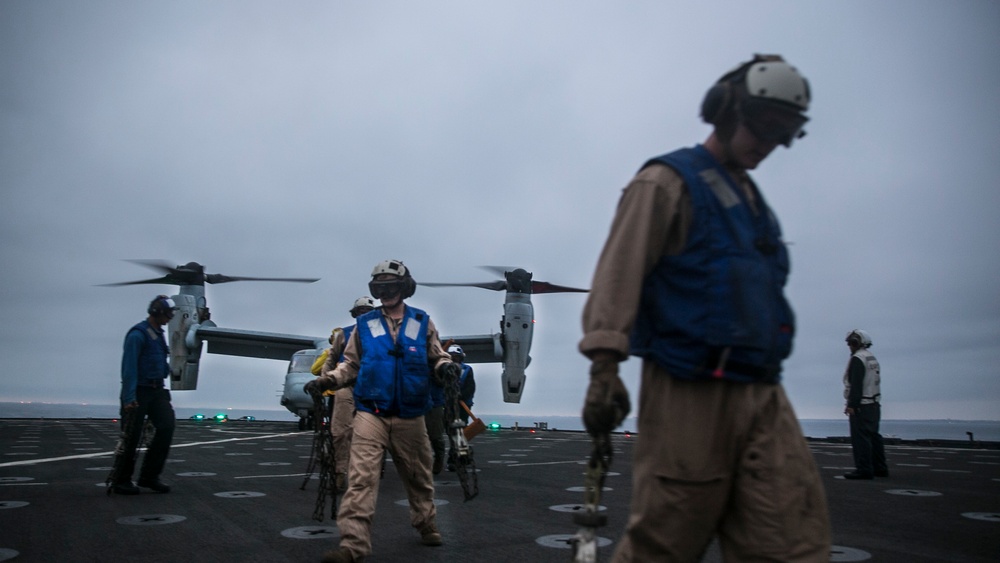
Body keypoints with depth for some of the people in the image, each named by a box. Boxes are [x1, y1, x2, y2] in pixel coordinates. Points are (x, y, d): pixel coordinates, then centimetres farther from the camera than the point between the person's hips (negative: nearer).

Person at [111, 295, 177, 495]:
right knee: (131, 436, 0)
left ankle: (149, 476, 2)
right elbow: (129, 368, -17)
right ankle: (121, 481, 15)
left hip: (157, 390, 8)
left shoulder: (159, 334, 15)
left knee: (167, 426, -7)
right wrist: (129, 398, -21)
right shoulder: (138, 334, -12)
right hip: (138, 392, -7)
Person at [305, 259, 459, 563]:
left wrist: (445, 367, -13)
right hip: (371, 414, -1)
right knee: (361, 478, -14)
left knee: (418, 476, 15)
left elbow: (437, 358, 10)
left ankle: (426, 524, 37)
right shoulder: (365, 324, 5)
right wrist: (327, 379, -7)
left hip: (410, 417, 1)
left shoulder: (423, 322, 5)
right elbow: (351, 364, 9)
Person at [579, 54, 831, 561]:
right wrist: (604, 366, -22)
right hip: (690, 391, -7)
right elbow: (618, 272, -12)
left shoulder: (751, 199, 23)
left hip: (763, 394, 7)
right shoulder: (667, 182, -1)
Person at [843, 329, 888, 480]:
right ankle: (880, 468, 21)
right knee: (873, 436, 15)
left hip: (861, 405, -10)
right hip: (874, 404, 10)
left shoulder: (857, 359, -13)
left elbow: (856, 384, -21)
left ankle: (864, 469, -10)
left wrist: (851, 405, -21)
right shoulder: (872, 358, 17)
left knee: (860, 437, -9)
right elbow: (874, 382, 20)